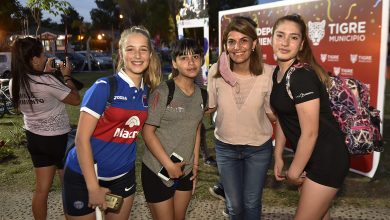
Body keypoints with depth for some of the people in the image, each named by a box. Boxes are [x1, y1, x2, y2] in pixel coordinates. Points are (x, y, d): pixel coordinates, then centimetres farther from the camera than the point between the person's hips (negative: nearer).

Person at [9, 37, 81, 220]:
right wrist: (66, 76, -4)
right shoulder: (47, 82, -25)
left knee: (41, 188, 18)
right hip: (58, 139, -6)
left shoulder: (14, 84, -5)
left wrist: (45, 73, 11)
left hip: (34, 138, 6)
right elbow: (76, 99, -14)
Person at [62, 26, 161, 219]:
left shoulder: (146, 92, 0)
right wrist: (93, 187, -18)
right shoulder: (103, 87, -16)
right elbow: (82, 139, -18)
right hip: (85, 176, -5)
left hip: (124, 176, 5)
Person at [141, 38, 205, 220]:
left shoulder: (200, 93, 1)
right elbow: (148, 132, -16)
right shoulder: (163, 92, -17)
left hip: (186, 171, 6)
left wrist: (195, 164, 9)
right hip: (158, 171, -5)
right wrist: (169, 165, -16)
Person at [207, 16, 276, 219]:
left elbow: (272, 114, -6)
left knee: (251, 203, 18)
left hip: (259, 148, 0)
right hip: (225, 147, 1)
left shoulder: (268, 73, -18)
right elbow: (210, 107, -1)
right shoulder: (216, 72, -16)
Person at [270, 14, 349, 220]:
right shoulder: (278, 72, 4)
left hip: (327, 158, -8)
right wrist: (278, 156, 10)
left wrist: (294, 172, -11)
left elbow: (310, 132, -23)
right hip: (309, 156, 8)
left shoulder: (302, 76, -23)